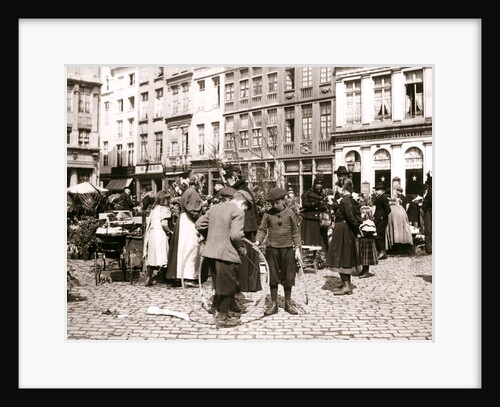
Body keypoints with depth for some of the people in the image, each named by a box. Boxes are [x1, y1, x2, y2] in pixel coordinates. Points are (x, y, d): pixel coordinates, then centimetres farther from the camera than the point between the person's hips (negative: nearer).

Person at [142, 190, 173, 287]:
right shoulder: (165, 209, -7)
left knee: (151, 256, 12)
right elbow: (164, 224, -17)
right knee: (161, 256, -3)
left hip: (151, 234, 7)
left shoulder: (154, 208, 14)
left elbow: (148, 223, 13)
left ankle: (149, 278, 18)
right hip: (160, 235, -7)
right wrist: (170, 232, -4)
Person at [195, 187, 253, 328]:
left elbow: (198, 224, 12)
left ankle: (217, 310, 34)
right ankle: (222, 318, 16)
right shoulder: (238, 212, -12)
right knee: (229, 286, 8)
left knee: (219, 284, 23)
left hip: (210, 252, 8)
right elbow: (236, 235, -23)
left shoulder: (214, 207, 11)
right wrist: (242, 248, -7)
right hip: (227, 254, -8)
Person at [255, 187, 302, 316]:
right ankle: (274, 304, 17)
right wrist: (258, 241, -15)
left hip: (288, 248, 0)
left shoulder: (290, 213, 1)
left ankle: (288, 303, 23)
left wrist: (297, 247, -1)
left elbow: (295, 232, 4)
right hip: (272, 248, 0)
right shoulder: (268, 214, 0)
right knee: (273, 277, 6)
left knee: (288, 276, 8)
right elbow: (262, 229, 2)